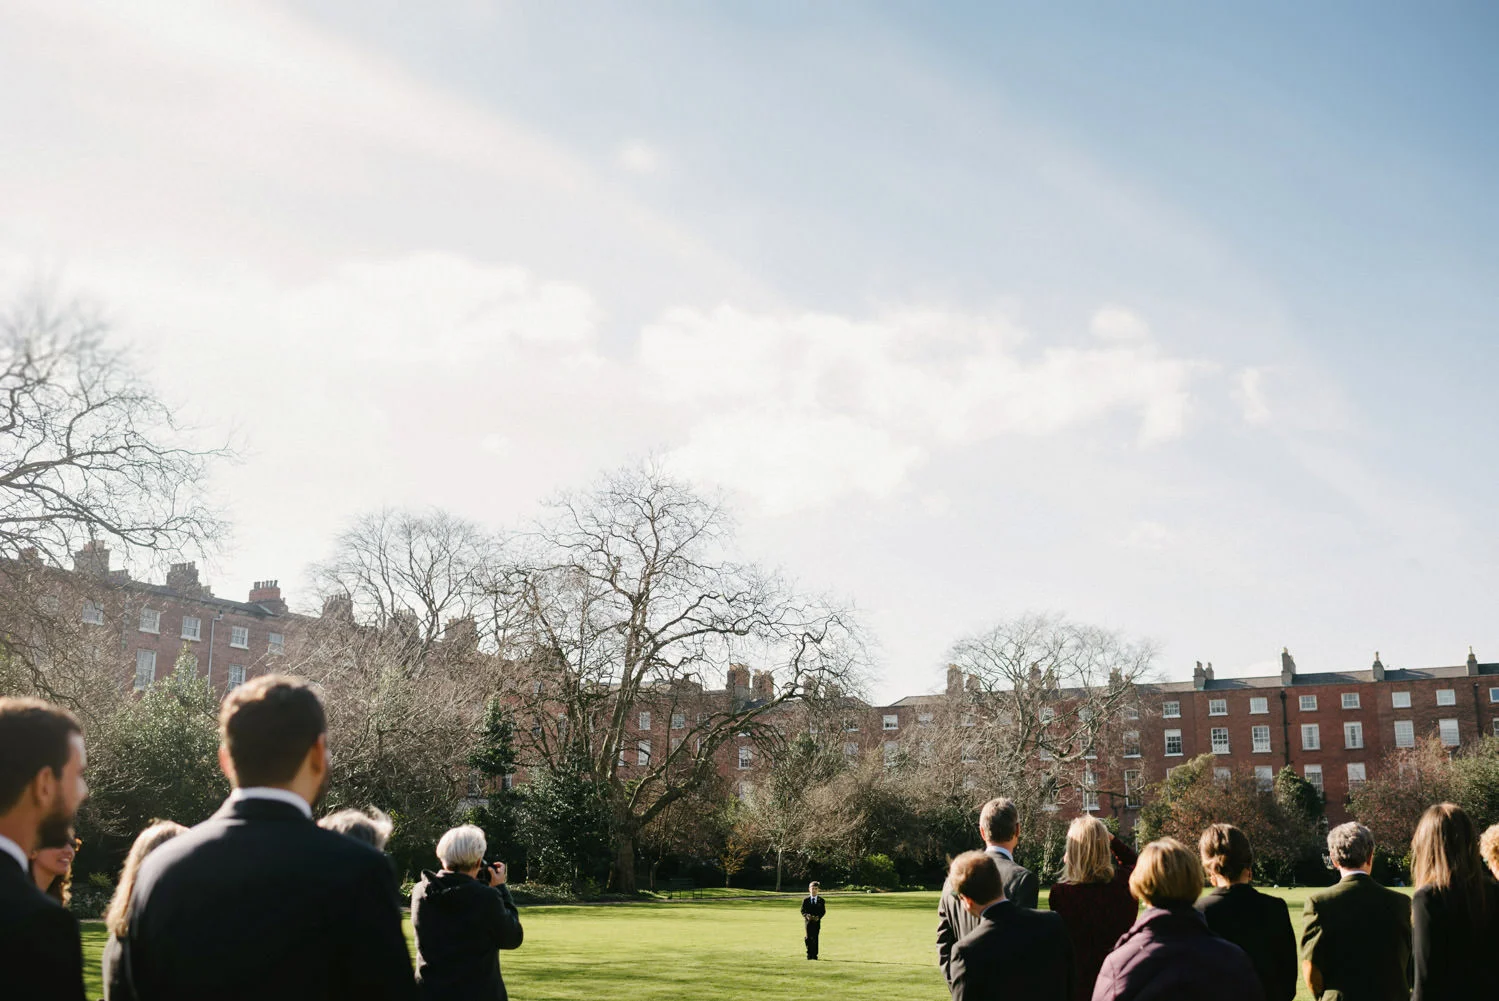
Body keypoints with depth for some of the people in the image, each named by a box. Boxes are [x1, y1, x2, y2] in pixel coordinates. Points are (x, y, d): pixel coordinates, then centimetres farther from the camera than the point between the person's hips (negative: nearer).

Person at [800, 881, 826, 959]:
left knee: (815, 938, -2)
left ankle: (814, 954, 5)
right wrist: (806, 915, -16)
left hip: (817, 921, 0)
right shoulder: (806, 900, 5)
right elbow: (802, 910, 4)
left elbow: (823, 911, 4)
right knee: (809, 938, -1)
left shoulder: (821, 901, 5)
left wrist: (819, 917, -14)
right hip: (808, 921, 0)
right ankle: (809, 954, 9)